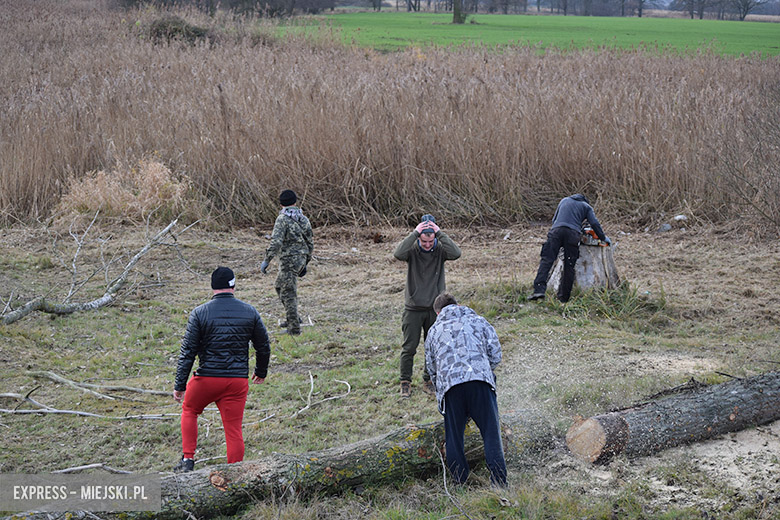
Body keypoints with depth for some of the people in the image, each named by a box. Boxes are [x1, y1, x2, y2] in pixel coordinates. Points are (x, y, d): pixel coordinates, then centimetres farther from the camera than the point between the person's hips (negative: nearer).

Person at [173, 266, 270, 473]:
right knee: (234, 430, 8)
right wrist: (261, 372, 27)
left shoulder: (199, 313, -6)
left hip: (207, 378, -1)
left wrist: (180, 385, -2)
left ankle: (188, 460, 19)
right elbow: (263, 347, 10)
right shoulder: (250, 312, 2)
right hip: (238, 380, 1)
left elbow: (188, 352, -7)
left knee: (189, 410, 25)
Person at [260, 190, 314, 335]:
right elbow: (310, 243, 14)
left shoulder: (282, 219, -13)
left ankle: (294, 327, -2)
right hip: (301, 258, 8)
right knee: (279, 286, 24)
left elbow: (276, 242, -24)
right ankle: (292, 318, 27)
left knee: (288, 293, -2)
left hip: (289, 260, -8)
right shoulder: (303, 219, 9)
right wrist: (305, 264, 23)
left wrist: (267, 260, -21)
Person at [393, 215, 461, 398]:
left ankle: (429, 380, 25)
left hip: (435, 308, 2)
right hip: (413, 308, -2)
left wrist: (440, 233, -24)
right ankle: (405, 382, 14)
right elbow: (398, 254, -28)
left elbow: (456, 253, -23)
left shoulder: (440, 250, -3)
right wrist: (415, 233, -29)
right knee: (409, 347, 2)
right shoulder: (413, 249, -6)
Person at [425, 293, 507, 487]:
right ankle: (500, 485, -8)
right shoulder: (477, 320, 23)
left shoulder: (434, 331, 27)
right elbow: (496, 354, 16)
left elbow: (431, 368, 28)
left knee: (454, 438, 9)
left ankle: (460, 485, 9)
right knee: (491, 434, 0)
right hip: (480, 380, -1)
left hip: (449, 385, 1)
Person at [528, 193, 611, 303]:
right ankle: (564, 297, 2)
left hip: (556, 230, 1)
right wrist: (603, 238, 24)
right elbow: (594, 224, 14)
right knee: (569, 266, 4)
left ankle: (539, 289, -27)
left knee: (547, 260, -9)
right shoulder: (586, 206, 25)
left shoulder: (564, 200, 32)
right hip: (573, 234, -1)